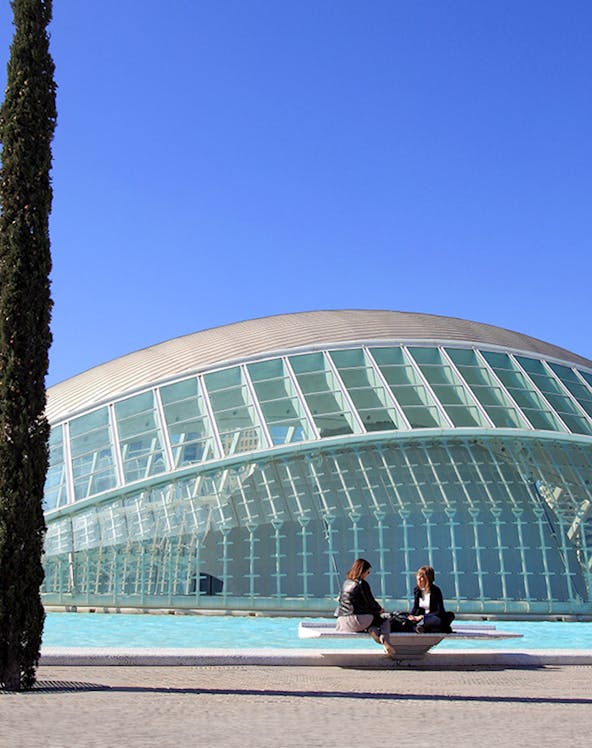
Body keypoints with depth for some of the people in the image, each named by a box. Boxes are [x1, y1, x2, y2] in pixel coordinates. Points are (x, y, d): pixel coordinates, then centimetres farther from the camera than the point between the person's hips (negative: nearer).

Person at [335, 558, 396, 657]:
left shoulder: (346, 583, 12)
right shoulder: (362, 584, -10)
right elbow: (370, 602, -6)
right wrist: (380, 609, 17)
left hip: (342, 621, 6)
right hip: (354, 620, -6)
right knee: (384, 621, 16)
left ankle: (372, 630, 3)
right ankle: (384, 639, -11)